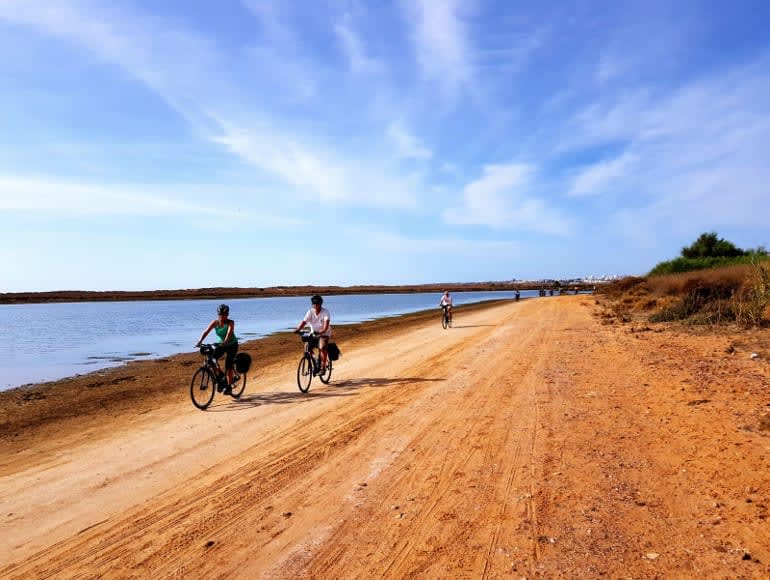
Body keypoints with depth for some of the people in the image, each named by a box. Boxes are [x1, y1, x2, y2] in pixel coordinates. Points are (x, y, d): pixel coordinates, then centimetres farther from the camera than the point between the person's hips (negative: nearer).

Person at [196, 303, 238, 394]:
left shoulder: (230, 322, -23)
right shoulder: (215, 322, -13)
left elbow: (229, 333, -39)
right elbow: (206, 331, -24)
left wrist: (225, 342, -57)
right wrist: (200, 341, -40)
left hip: (232, 345, -4)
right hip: (220, 344, 4)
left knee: (228, 366, -13)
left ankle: (229, 387, -2)